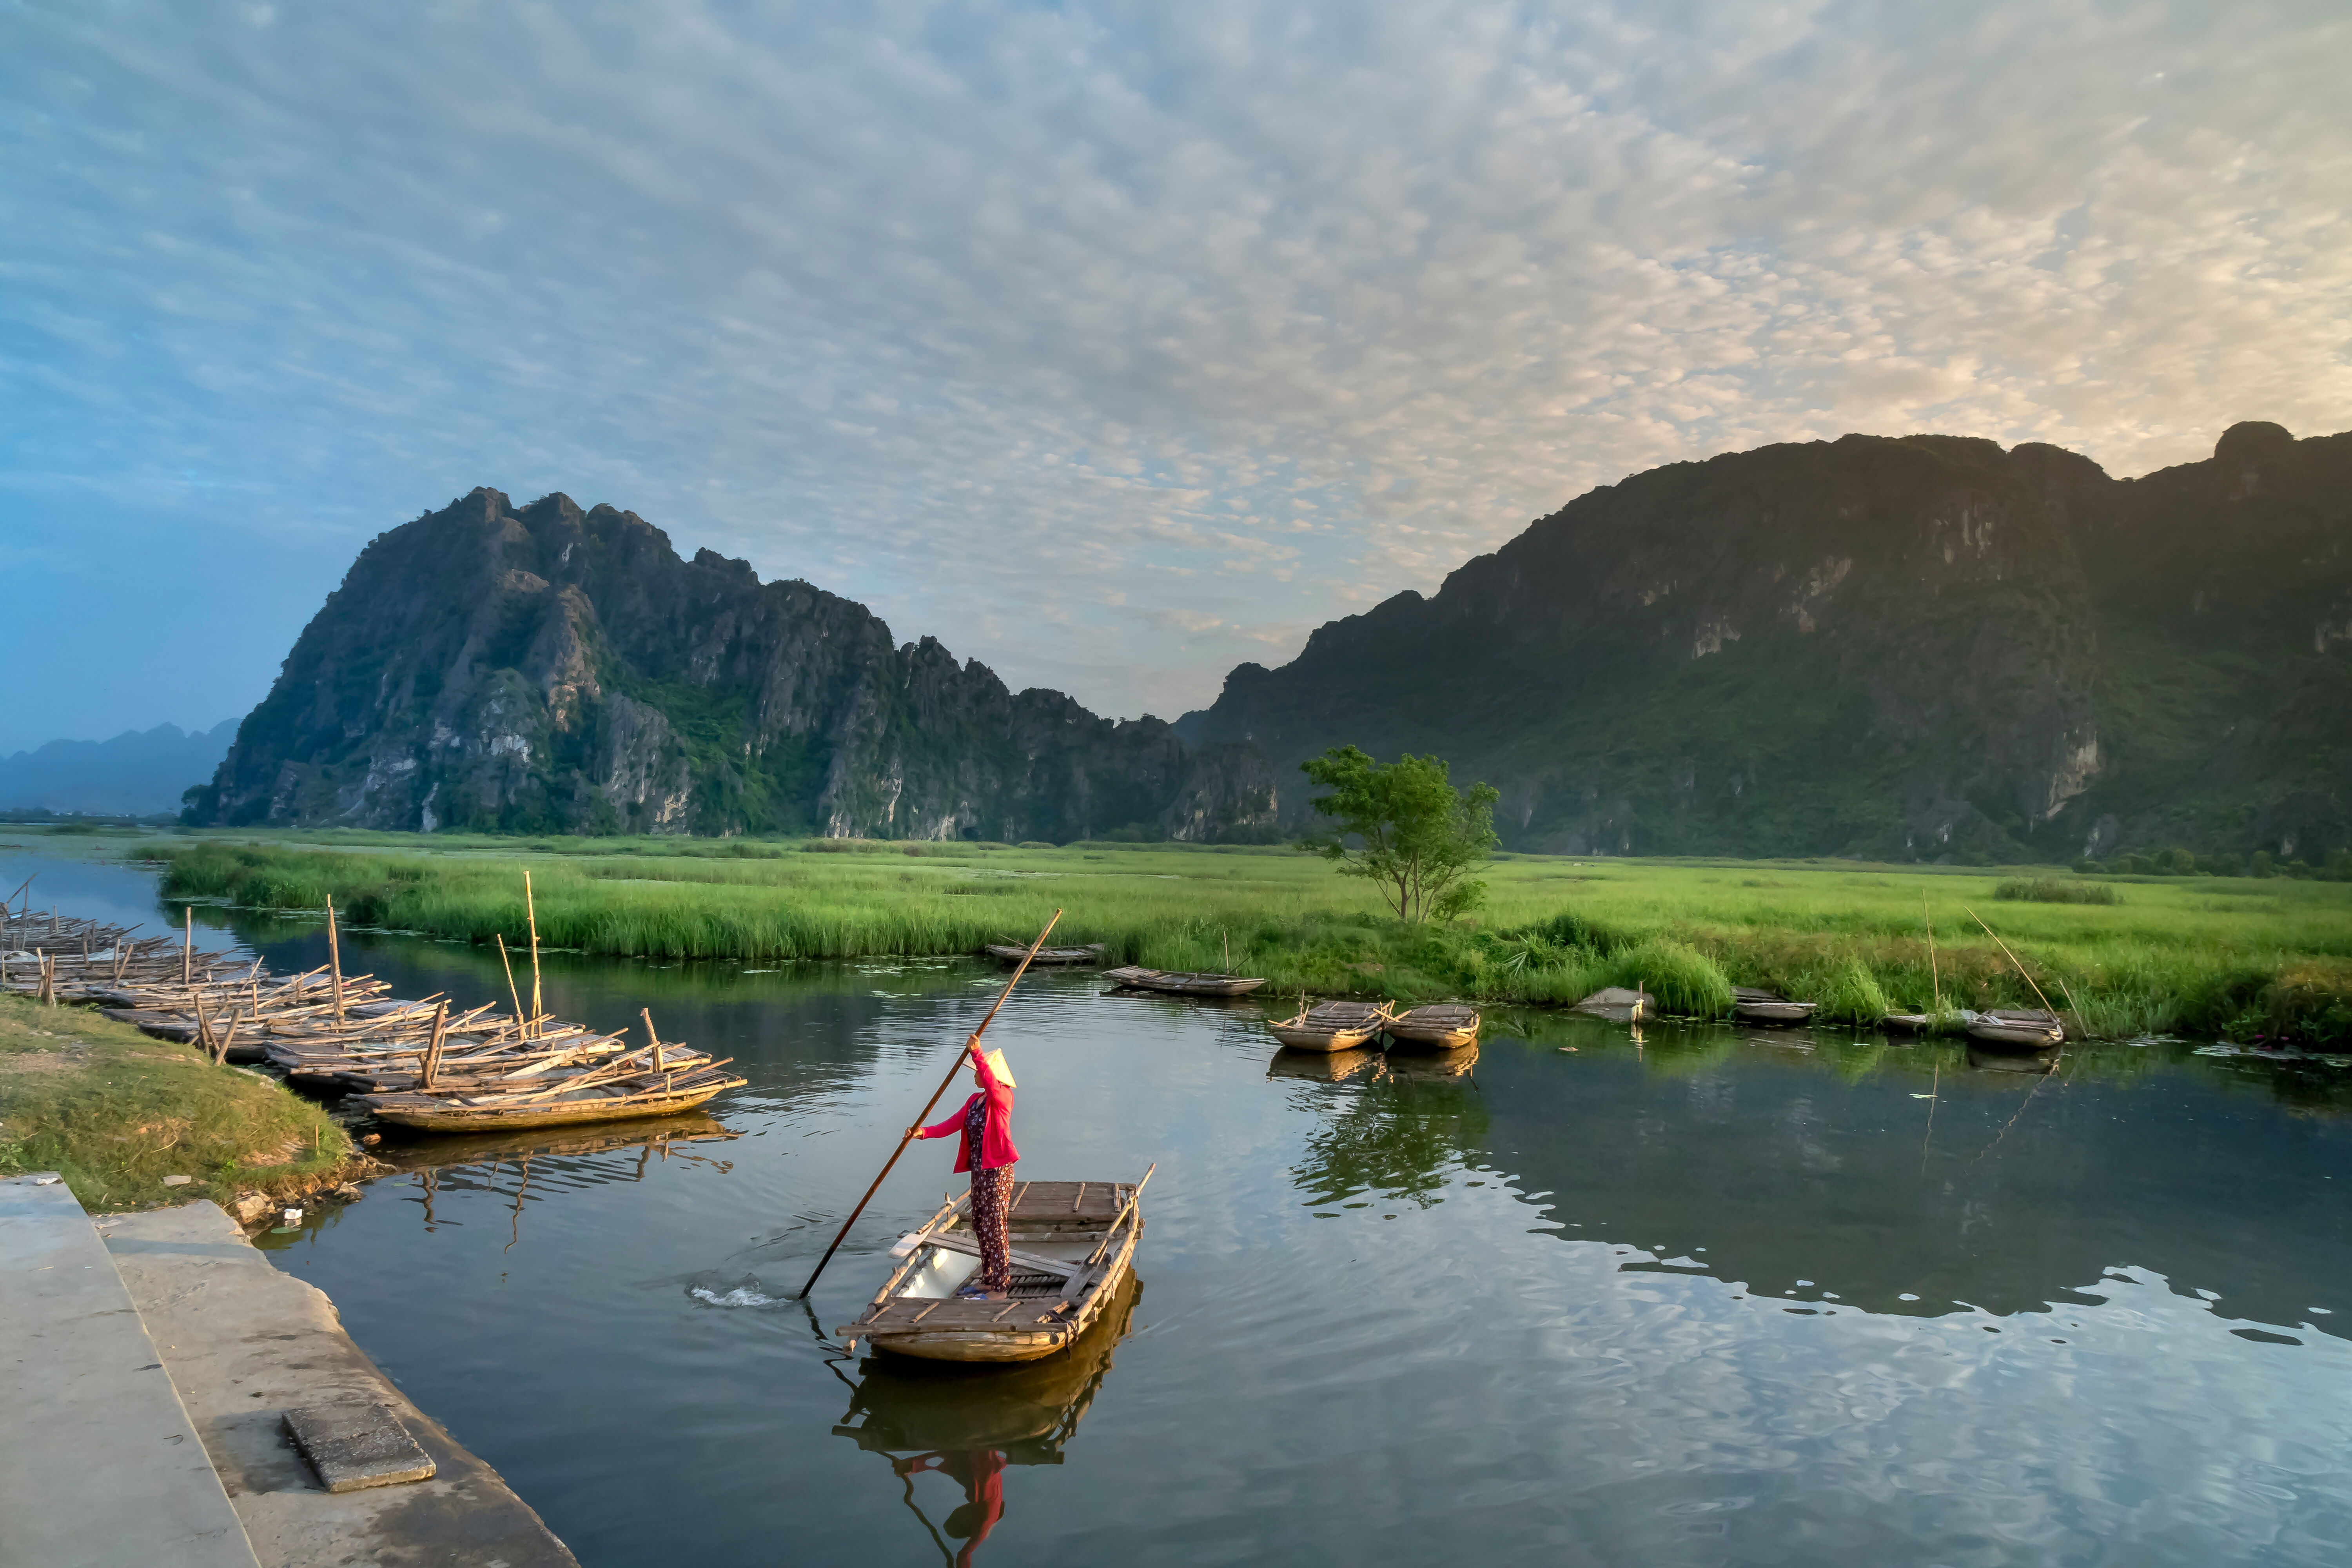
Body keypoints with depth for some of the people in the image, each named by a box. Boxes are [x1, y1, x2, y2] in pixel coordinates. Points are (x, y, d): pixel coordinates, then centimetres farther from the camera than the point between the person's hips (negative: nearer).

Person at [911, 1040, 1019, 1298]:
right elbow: (953, 1125, 8)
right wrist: (924, 1132, -5)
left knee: (994, 1228, -3)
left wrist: (977, 1054, -43)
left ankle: (1000, 1289, 6)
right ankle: (988, 1280, 30)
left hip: (998, 1171, -9)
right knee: (980, 1227, 17)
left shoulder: (1003, 1096, -13)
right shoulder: (975, 1101, 14)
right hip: (979, 1171, 9)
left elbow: (992, 1085, -36)